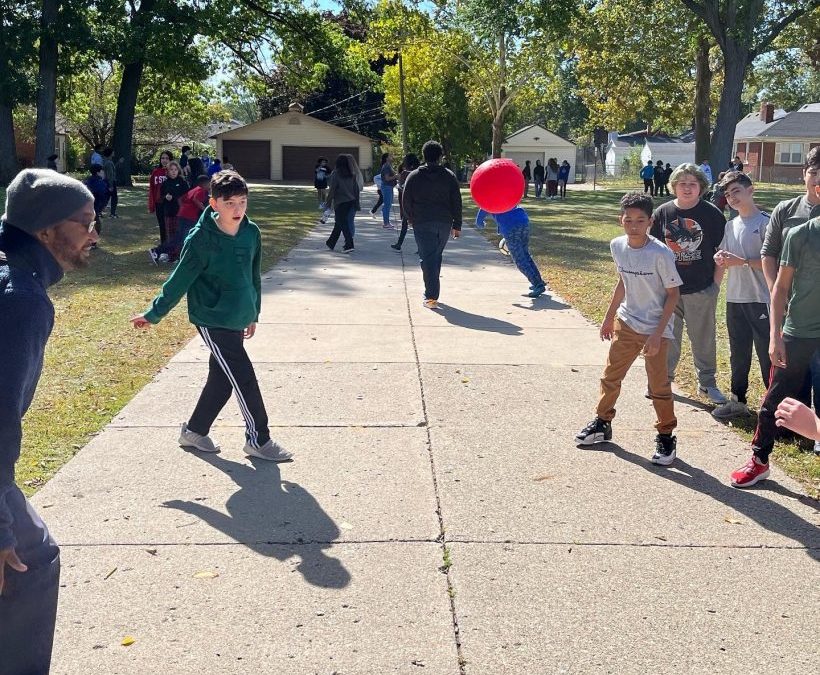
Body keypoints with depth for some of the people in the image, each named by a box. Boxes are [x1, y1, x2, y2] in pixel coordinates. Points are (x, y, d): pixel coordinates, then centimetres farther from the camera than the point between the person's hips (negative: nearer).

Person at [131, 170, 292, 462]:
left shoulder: (251, 233, 0)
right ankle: (258, 440, 9)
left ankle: (194, 431, 32)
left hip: (237, 320, 7)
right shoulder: (201, 239, -17)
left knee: (222, 380, 15)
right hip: (212, 321, -7)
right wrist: (153, 314, -2)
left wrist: (254, 313, 20)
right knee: (245, 379, -5)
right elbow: (180, 281, -9)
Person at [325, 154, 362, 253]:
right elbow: (356, 188, 6)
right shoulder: (352, 174, 5)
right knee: (339, 223, 17)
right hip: (351, 202, 5)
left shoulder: (336, 174, -9)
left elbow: (332, 189, -10)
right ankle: (331, 243, 28)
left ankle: (349, 245, -10)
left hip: (340, 202, -5)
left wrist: (329, 202, -5)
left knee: (342, 224, 0)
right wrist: (356, 203, 13)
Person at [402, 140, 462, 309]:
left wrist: (411, 218, 19)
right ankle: (432, 292, 27)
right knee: (436, 256, 17)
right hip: (444, 223, 2)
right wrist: (457, 225, 6)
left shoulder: (414, 176, 0)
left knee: (427, 258, -4)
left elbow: (406, 200, 2)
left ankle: (431, 296, -14)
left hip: (422, 223, -2)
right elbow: (456, 202, 2)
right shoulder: (449, 176, 3)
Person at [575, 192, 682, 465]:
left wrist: (658, 333, -17)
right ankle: (602, 422, 34)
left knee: (659, 386, 1)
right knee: (610, 376, 15)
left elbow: (673, 293, -13)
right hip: (626, 324, 5)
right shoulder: (617, 246, -4)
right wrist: (609, 316, 18)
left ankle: (666, 437, 18)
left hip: (655, 330, -5)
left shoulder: (661, 254, -21)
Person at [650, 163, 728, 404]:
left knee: (703, 338, 8)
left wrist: (716, 284, -4)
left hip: (701, 290, -2)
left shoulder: (712, 215, -5)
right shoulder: (663, 213, 0)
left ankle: (708, 382, 23)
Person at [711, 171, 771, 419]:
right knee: (738, 353, 15)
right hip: (735, 298, 7)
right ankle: (737, 400, 27)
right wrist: (721, 259, -5)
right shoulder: (731, 225, 11)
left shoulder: (765, 222, -9)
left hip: (761, 300, -7)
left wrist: (741, 261, -20)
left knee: (767, 354, 0)